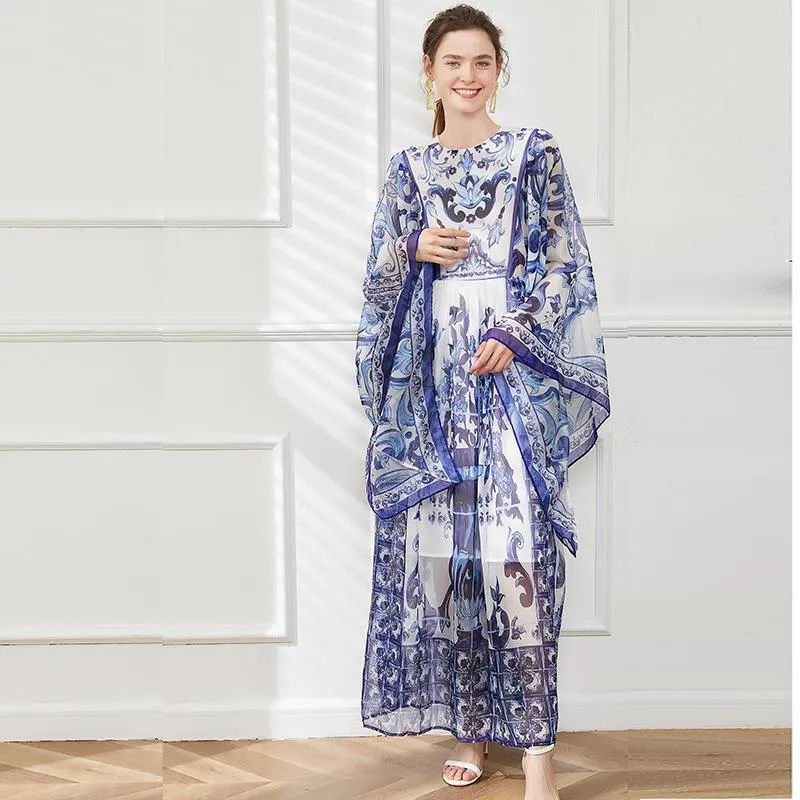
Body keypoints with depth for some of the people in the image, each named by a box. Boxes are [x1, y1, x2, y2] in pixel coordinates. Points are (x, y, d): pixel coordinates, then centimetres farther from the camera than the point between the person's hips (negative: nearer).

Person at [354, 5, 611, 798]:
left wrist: (515, 334, -14)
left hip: (515, 374, -3)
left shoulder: (536, 153, 6)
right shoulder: (409, 167, 14)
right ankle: (469, 724, 16)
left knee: (518, 543, -11)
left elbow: (561, 264, 0)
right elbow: (380, 277, 14)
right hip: (433, 378, 3)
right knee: (441, 541, 3)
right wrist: (412, 247, -7)